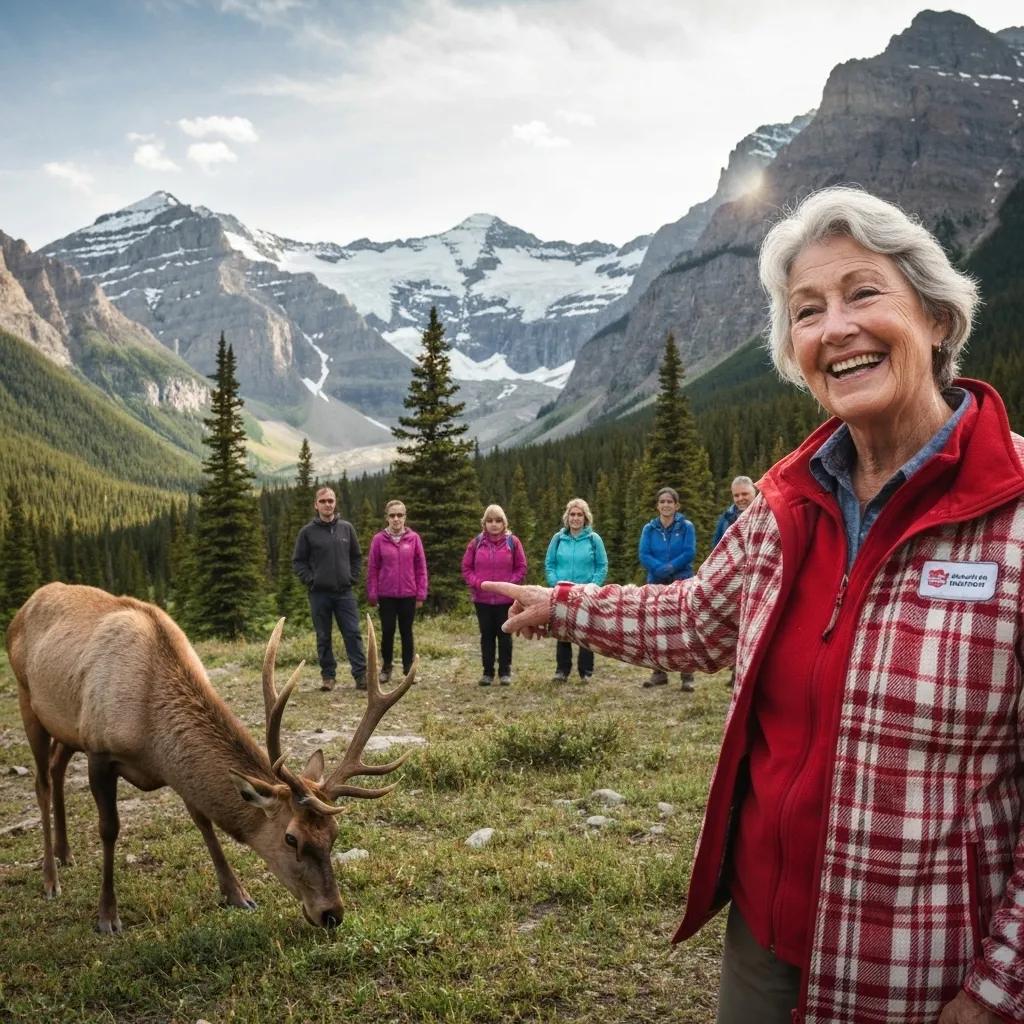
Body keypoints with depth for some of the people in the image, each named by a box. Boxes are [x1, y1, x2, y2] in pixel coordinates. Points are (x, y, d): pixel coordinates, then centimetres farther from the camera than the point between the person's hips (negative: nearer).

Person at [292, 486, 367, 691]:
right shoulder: (308, 532, -1)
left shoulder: (346, 528, 6)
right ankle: (328, 676, 15)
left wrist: (353, 578, 3)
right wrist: (310, 580, -7)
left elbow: (356, 556, 14)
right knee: (323, 638, 6)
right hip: (319, 593, -1)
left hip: (345, 592, 1)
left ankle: (361, 674, -1)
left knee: (353, 634, -3)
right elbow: (298, 561, 3)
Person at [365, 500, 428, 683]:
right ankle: (386, 669, 19)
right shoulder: (379, 539, -2)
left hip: (408, 595, 0)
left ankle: (409, 669, 17)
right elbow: (372, 569, 0)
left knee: (406, 632, 8)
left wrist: (421, 594, -1)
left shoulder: (414, 538, -1)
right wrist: (372, 595, -3)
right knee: (387, 632, 5)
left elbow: (421, 568, 1)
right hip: (386, 595, 0)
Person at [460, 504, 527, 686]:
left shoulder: (513, 542, -2)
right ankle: (488, 672, 17)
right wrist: (477, 583, -10)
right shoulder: (476, 543, 1)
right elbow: (466, 568, 5)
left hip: (506, 598, -1)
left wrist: (508, 583, -11)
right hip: (482, 599, 1)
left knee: (504, 635, 6)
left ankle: (505, 672, 16)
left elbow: (521, 568, 1)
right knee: (486, 635, 9)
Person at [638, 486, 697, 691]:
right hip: (656, 584, 3)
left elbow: (689, 552, -9)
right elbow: (644, 555, -2)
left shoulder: (686, 526, 0)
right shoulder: (649, 528, 7)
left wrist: (670, 568, -19)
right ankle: (659, 672, 18)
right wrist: (660, 569, -18)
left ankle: (687, 676, -2)